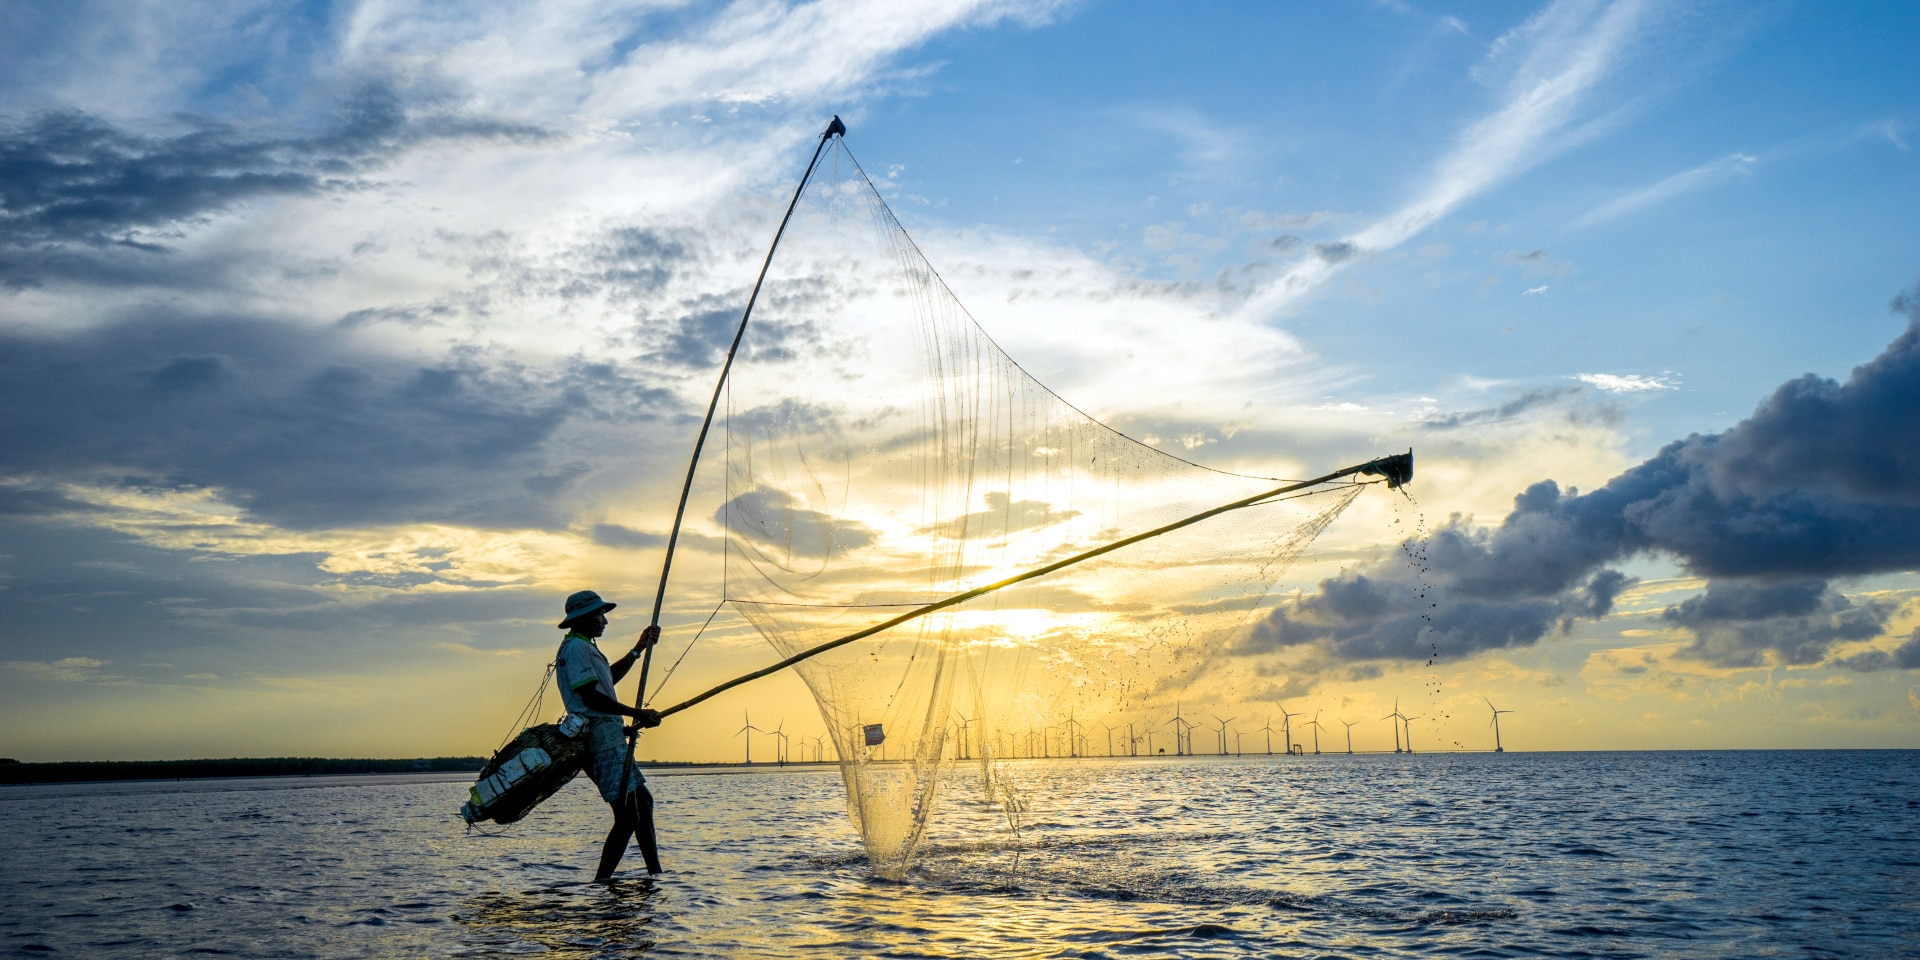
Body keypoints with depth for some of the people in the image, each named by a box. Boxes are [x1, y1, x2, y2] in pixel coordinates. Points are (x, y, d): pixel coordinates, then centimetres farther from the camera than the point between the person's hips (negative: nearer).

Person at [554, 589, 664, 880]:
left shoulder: (584, 647, 22)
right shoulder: (575, 648, -11)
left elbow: (609, 679, 37)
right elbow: (591, 697, -20)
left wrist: (639, 648, 35)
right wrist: (637, 713, -18)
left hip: (610, 739, 11)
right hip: (602, 740, -11)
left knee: (643, 801, 17)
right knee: (627, 815, -12)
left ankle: (656, 874, 23)